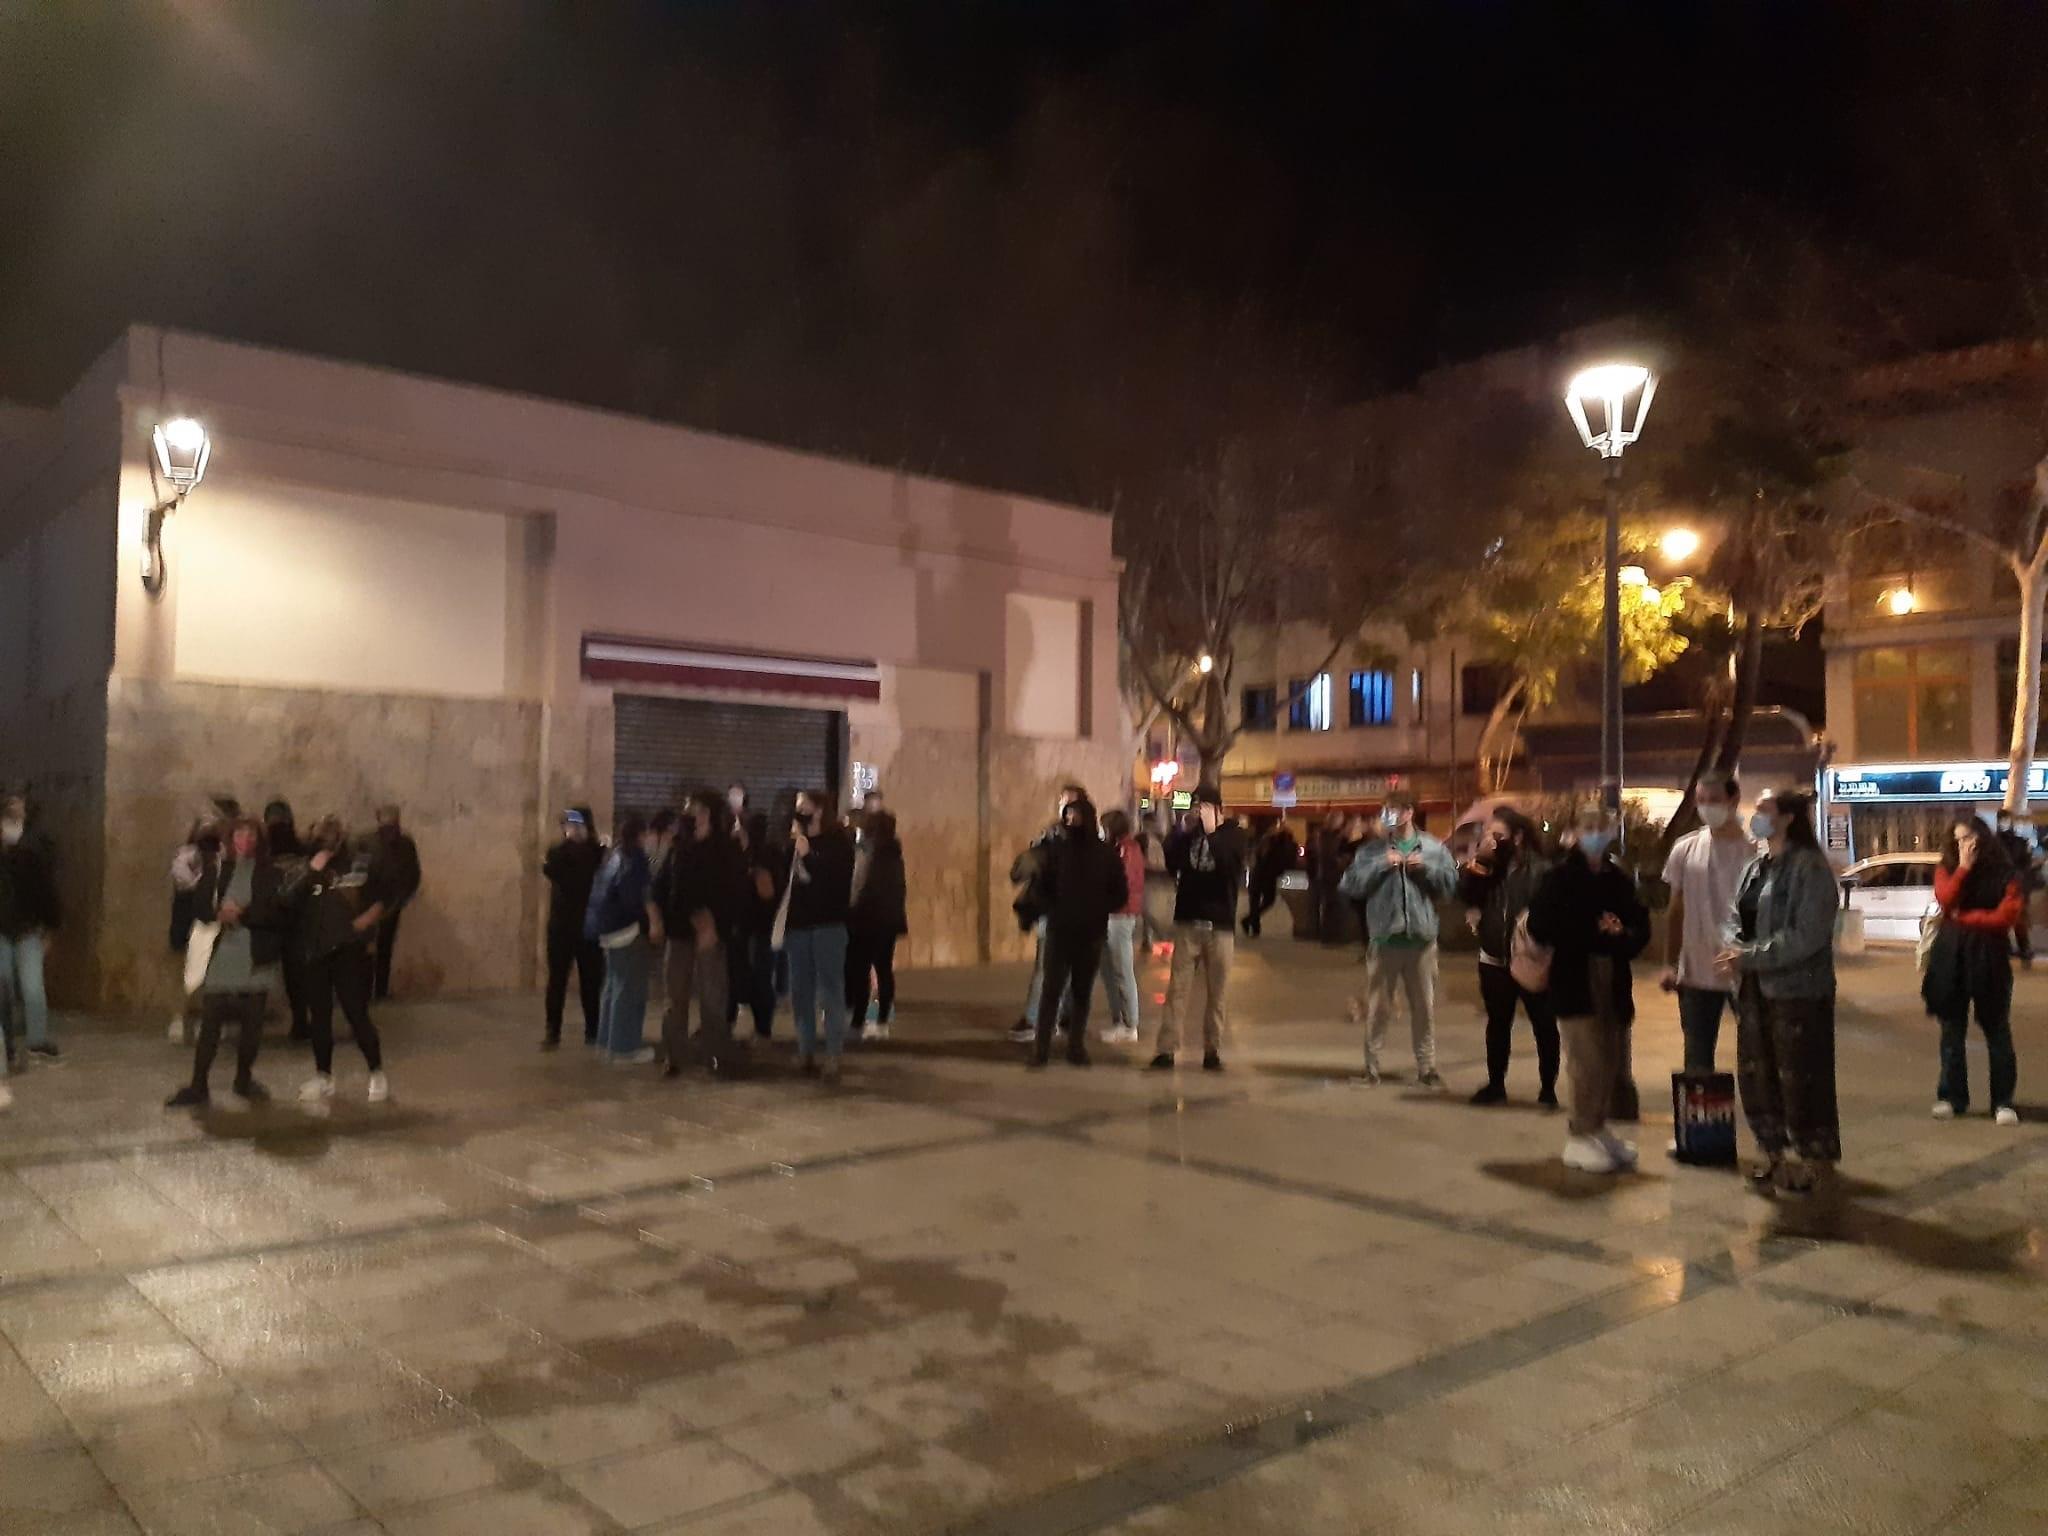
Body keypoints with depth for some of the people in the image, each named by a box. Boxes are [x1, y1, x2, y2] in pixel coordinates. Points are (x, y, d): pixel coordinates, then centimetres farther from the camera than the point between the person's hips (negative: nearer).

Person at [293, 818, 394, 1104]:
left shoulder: (362, 864, -2)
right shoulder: (305, 868, 4)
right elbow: (287, 900, -11)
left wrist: (374, 912, -2)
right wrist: (311, 873, -18)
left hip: (349, 948, -3)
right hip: (314, 950, 4)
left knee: (357, 1014, -6)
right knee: (319, 1016, 9)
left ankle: (377, 1074, 7)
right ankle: (323, 1077, 22)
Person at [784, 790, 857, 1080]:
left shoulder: (838, 841, -1)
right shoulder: (794, 843, 11)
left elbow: (838, 878, -14)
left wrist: (808, 856, -13)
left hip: (828, 924, -5)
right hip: (798, 924, 5)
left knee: (831, 990, -3)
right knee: (800, 991, 9)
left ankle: (833, 1056, -2)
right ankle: (805, 1051, 19)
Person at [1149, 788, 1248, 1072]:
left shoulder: (1233, 834, 3)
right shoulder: (1188, 833, 9)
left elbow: (1229, 864, -14)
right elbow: (1171, 861, -5)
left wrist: (1211, 832, -15)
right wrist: (1185, 832, -14)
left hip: (1220, 924, -1)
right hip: (1187, 922, 1)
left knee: (1218, 992, 2)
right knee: (1178, 987, -4)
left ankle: (1213, 1051, 10)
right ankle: (1166, 1050, -5)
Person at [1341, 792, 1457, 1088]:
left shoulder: (1434, 848, 5)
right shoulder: (1374, 851, 3)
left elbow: (1451, 883, 0)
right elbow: (1350, 886, -5)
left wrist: (1426, 868, -12)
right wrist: (1380, 865, -13)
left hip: (1421, 938, 1)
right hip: (1384, 939, 0)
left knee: (1424, 1006, 9)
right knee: (1378, 1006, 6)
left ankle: (1426, 1067, 19)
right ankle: (1371, 1066, 15)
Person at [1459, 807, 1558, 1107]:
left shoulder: (1539, 868, -11)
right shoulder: (1488, 866, 6)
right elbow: (1466, 895, -6)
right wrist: (1477, 861, -13)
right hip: (1494, 960, 5)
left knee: (1544, 1026, 4)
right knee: (1498, 1024, 15)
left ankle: (1547, 1088, 15)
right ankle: (1496, 1084, 26)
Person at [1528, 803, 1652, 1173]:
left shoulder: (1620, 878, 8)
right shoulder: (1560, 876, -5)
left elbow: (1641, 928, 10)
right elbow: (1541, 927, -11)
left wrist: (1620, 937, -13)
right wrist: (1594, 935, -15)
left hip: (1613, 983, 5)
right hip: (1575, 982, -5)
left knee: (1610, 1063, 10)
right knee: (1587, 1063, -7)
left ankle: (1598, 1129, 24)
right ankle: (1579, 1138, 4)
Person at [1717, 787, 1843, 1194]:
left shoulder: (1810, 867, -13)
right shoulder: (1756, 866, 13)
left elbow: (1806, 936, -20)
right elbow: (1735, 916, 11)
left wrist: (1750, 957, -20)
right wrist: (1734, 947, -11)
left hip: (1798, 990, -8)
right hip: (1754, 989, 8)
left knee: (1801, 1077, 2)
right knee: (1754, 1074, 13)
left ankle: (1816, 1160, 18)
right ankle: (1774, 1153, 28)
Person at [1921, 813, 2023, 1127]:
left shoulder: (2005, 872, 0)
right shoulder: (1947, 870, 7)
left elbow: (2008, 915, -11)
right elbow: (1945, 900, -12)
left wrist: (1964, 918, -11)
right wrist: (1964, 867, -13)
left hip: (1989, 958, -2)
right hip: (1951, 957, 2)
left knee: (1997, 1030, 4)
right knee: (1952, 1030, 8)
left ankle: (2003, 1102, 9)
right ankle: (1952, 1097, 15)